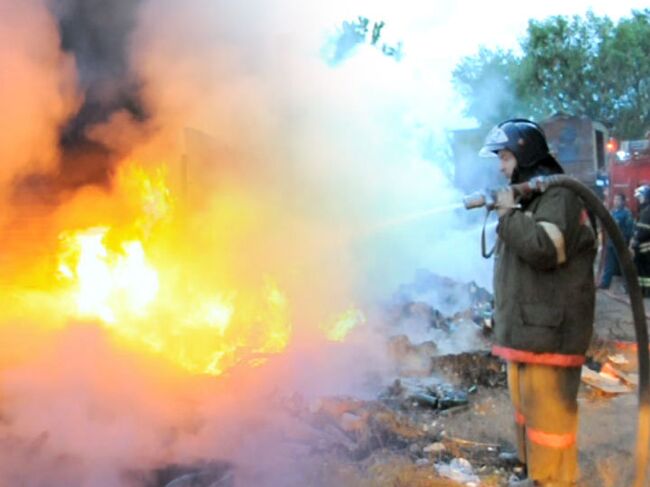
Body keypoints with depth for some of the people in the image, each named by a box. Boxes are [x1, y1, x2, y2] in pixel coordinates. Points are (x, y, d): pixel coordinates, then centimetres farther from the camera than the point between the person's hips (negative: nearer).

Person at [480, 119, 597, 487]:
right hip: (525, 323, 10)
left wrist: (509, 214, -16)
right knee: (527, 405, 18)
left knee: (549, 411, -5)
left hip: (550, 327, -10)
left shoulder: (558, 194, -12)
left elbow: (543, 249, -26)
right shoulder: (527, 195, 18)